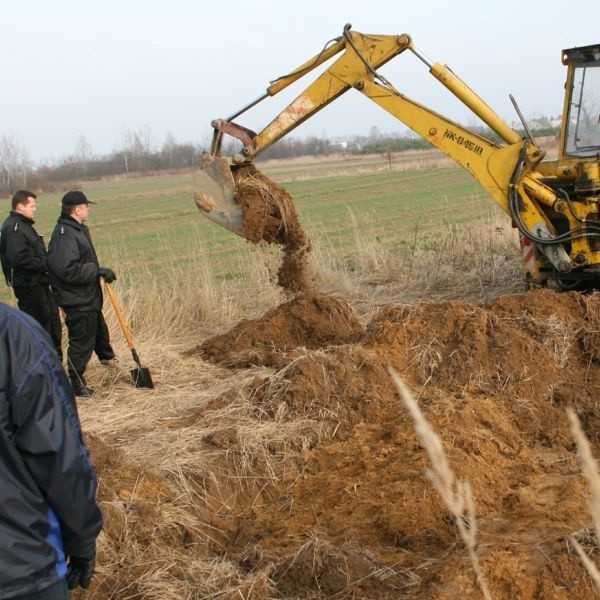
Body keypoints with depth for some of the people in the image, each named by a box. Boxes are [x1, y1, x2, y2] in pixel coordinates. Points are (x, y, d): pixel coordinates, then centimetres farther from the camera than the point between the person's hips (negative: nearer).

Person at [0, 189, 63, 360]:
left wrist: (46, 260, 2)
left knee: (52, 321, 18)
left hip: (38, 283, 11)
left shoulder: (23, 225, 16)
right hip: (29, 285, -11)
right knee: (40, 326, -5)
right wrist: (44, 264, -19)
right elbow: (18, 258, -28)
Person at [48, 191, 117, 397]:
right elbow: (68, 270, -31)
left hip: (88, 297, 10)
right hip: (76, 300, -10)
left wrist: (99, 271, 12)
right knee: (81, 341, -2)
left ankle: (107, 357, 53)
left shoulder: (77, 229, 9)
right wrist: (99, 271, -26)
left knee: (99, 328, 30)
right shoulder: (65, 235, -24)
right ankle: (76, 382, 8)